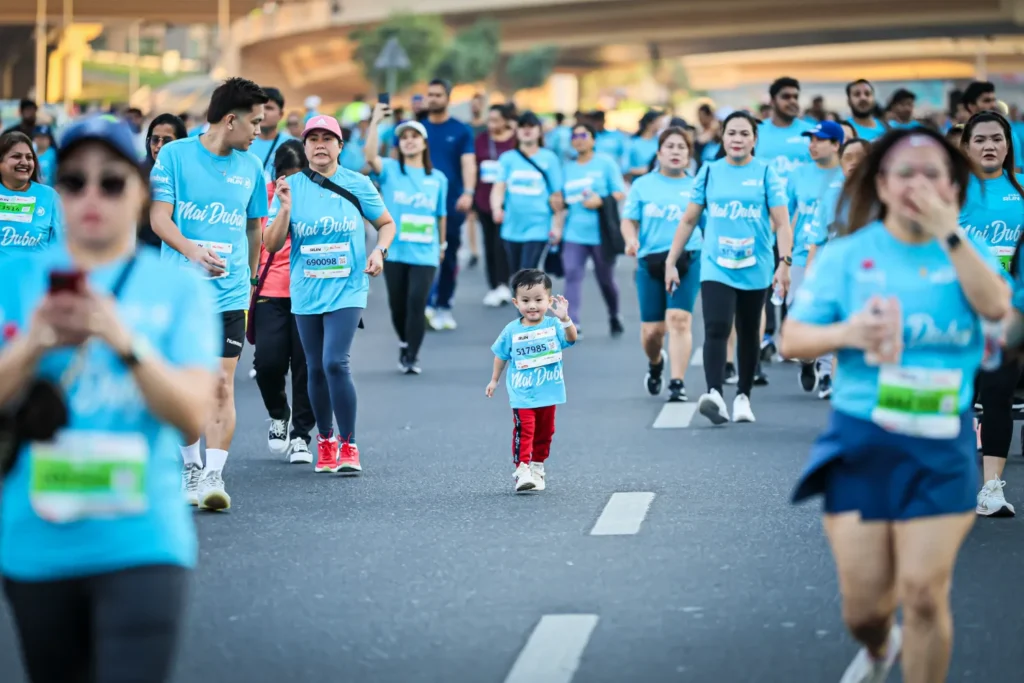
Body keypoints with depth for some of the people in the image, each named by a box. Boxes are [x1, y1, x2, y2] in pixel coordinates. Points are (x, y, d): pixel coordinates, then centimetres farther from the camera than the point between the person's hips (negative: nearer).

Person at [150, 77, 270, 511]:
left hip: (229, 294, 2)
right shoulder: (175, 155, -2)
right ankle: (190, 466, 22)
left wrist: (250, 279, 24)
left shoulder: (250, 167, 9)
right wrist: (192, 250, -24)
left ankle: (214, 475, -11)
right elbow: (159, 218, -8)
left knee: (222, 385, -10)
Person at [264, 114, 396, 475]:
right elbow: (271, 244, -2)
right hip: (306, 293, 3)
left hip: (346, 291, -3)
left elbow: (386, 223, 13)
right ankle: (325, 442, 28)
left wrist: (380, 250, -6)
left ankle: (348, 447, -10)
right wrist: (285, 209, -17)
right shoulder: (290, 187, 0)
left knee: (336, 362, -18)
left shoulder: (358, 184, -1)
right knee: (316, 368, 11)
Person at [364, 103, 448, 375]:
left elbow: (441, 215, 13)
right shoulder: (390, 170, 0)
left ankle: (412, 356, -1)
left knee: (417, 302, -11)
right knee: (398, 304, 10)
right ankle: (404, 343, 36)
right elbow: (370, 155, -20)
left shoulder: (437, 178, 4)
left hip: (425, 252, 0)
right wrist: (375, 122, -28)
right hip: (394, 250, 0)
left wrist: (442, 245, 19)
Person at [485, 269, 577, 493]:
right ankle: (522, 470, -16)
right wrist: (494, 380, 15)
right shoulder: (512, 331, -5)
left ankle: (537, 466, 33)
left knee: (544, 433, 15)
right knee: (524, 432, -14)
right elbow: (501, 355, 9)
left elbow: (571, 338, -25)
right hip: (522, 396, -2)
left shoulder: (553, 325, -8)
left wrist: (565, 319, -42)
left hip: (548, 394, 2)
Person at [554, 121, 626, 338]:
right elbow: (562, 201, 16)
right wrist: (557, 227, 5)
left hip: (601, 233, -3)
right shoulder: (567, 169, 13)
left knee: (605, 279, 9)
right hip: (574, 233, 3)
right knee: (572, 274, -15)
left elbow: (620, 193, -3)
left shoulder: (605, 163, 0)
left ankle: (614, 318, 33)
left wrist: (601, 201, -19)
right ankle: (572, 323, -19)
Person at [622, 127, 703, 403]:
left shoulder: (696, 187, 10)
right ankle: (655, 363, 38)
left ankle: (677, 383, -16)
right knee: (652, 329, 3)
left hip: (687, 259, -1)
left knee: (679, 319, -18)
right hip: (650, 260, 1)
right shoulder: (643, 185, 10)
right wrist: (631, 240, -11)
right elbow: (629, 220, 8)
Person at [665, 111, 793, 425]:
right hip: (716, 267, 0)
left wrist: (785, 262, -15)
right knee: (716, 330, -18)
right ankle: (714, 394, -30)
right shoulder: (709, 172, 4)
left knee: (748, 335, 12)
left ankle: (743, 396, 25)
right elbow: (688, 220, 9)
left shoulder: (766, 173, 0)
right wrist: (671, 262, 6)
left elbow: (781, 222, -4)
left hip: (754, 269, 0)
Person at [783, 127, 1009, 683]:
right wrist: (843, 333, -19)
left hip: (941, 447, 0)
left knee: (925, 593, -8)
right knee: (863, 603, 3)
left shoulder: (962, 251, 7)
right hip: (860, 443, 0)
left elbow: (996, 307, -14)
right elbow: (791, 339, 1)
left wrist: (947, 234, -20)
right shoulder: (847, 254, 3)